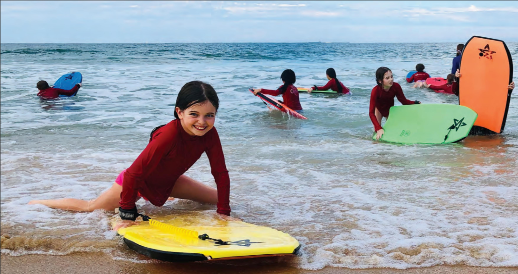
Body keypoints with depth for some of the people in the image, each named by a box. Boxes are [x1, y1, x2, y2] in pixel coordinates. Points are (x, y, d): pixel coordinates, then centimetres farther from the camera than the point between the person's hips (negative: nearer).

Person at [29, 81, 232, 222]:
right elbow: (134, 173, -39)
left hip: (167, 181, 6)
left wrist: (224, 212, -18)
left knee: (218, 198, 13)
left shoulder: (209, 134, -23)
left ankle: (171, 198, 38)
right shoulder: (168, 135, -41)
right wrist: (127, 215, -32)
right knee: (89, 208, 8)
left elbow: (221, 173, -14)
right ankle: (36, 203, 31)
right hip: (138, 181, -6)